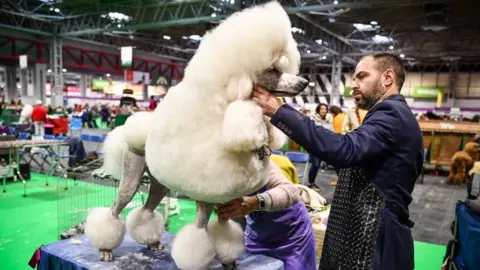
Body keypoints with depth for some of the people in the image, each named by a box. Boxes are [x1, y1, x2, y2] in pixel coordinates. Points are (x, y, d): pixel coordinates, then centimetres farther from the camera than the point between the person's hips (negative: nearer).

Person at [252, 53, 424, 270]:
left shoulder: (392, 113, -17)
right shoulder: (397, 114, 17)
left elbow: (346, 150, -34)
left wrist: (280, 113, -33)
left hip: (379, 237, -10)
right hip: (378, 230, 10)